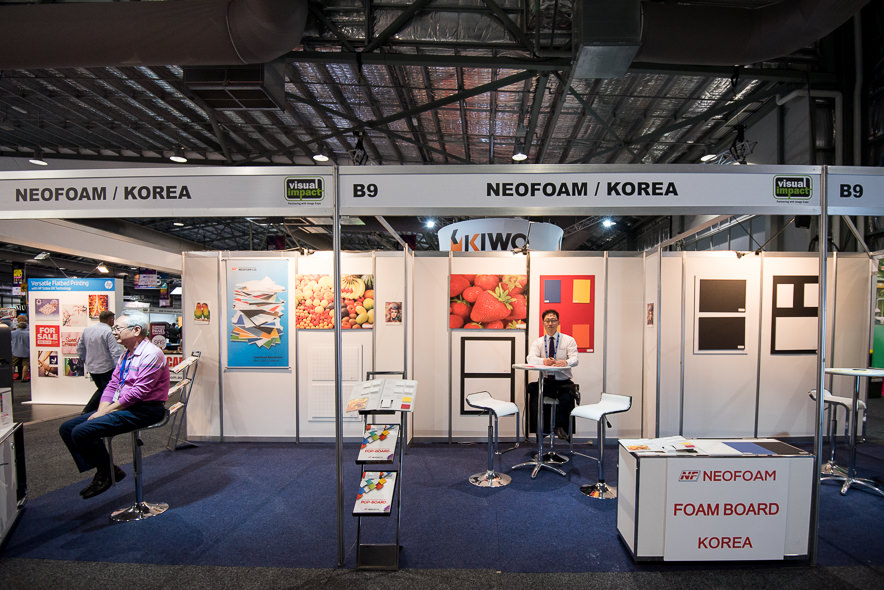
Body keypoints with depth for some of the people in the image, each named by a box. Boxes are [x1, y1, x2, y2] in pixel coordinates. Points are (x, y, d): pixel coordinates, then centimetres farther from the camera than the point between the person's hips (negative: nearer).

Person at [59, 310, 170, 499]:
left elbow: (138, 393, -21)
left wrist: (106, 411, -13)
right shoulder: (125, 355, 16)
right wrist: (100, 411, 0)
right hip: (121, 407, 10)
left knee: (81, 432, -19)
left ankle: (107, 473, 3)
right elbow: (112, 386, 15)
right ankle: (102, 471, 7)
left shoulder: (151, 354, -16)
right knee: (67, 428, 5)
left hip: (144, 410, -10)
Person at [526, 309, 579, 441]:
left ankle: (560, 427, -5)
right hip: (545, 382, 1)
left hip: (563, 382, -1)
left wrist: (565, 362, -36)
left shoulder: (569, 340, 4)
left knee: (566, 398, -31)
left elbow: (575, 359, -11)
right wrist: (543, 361, -33)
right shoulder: (537, 342, 8)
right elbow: (531, 358, -10)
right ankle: (543, 429, -10)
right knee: (532, 390, -27)